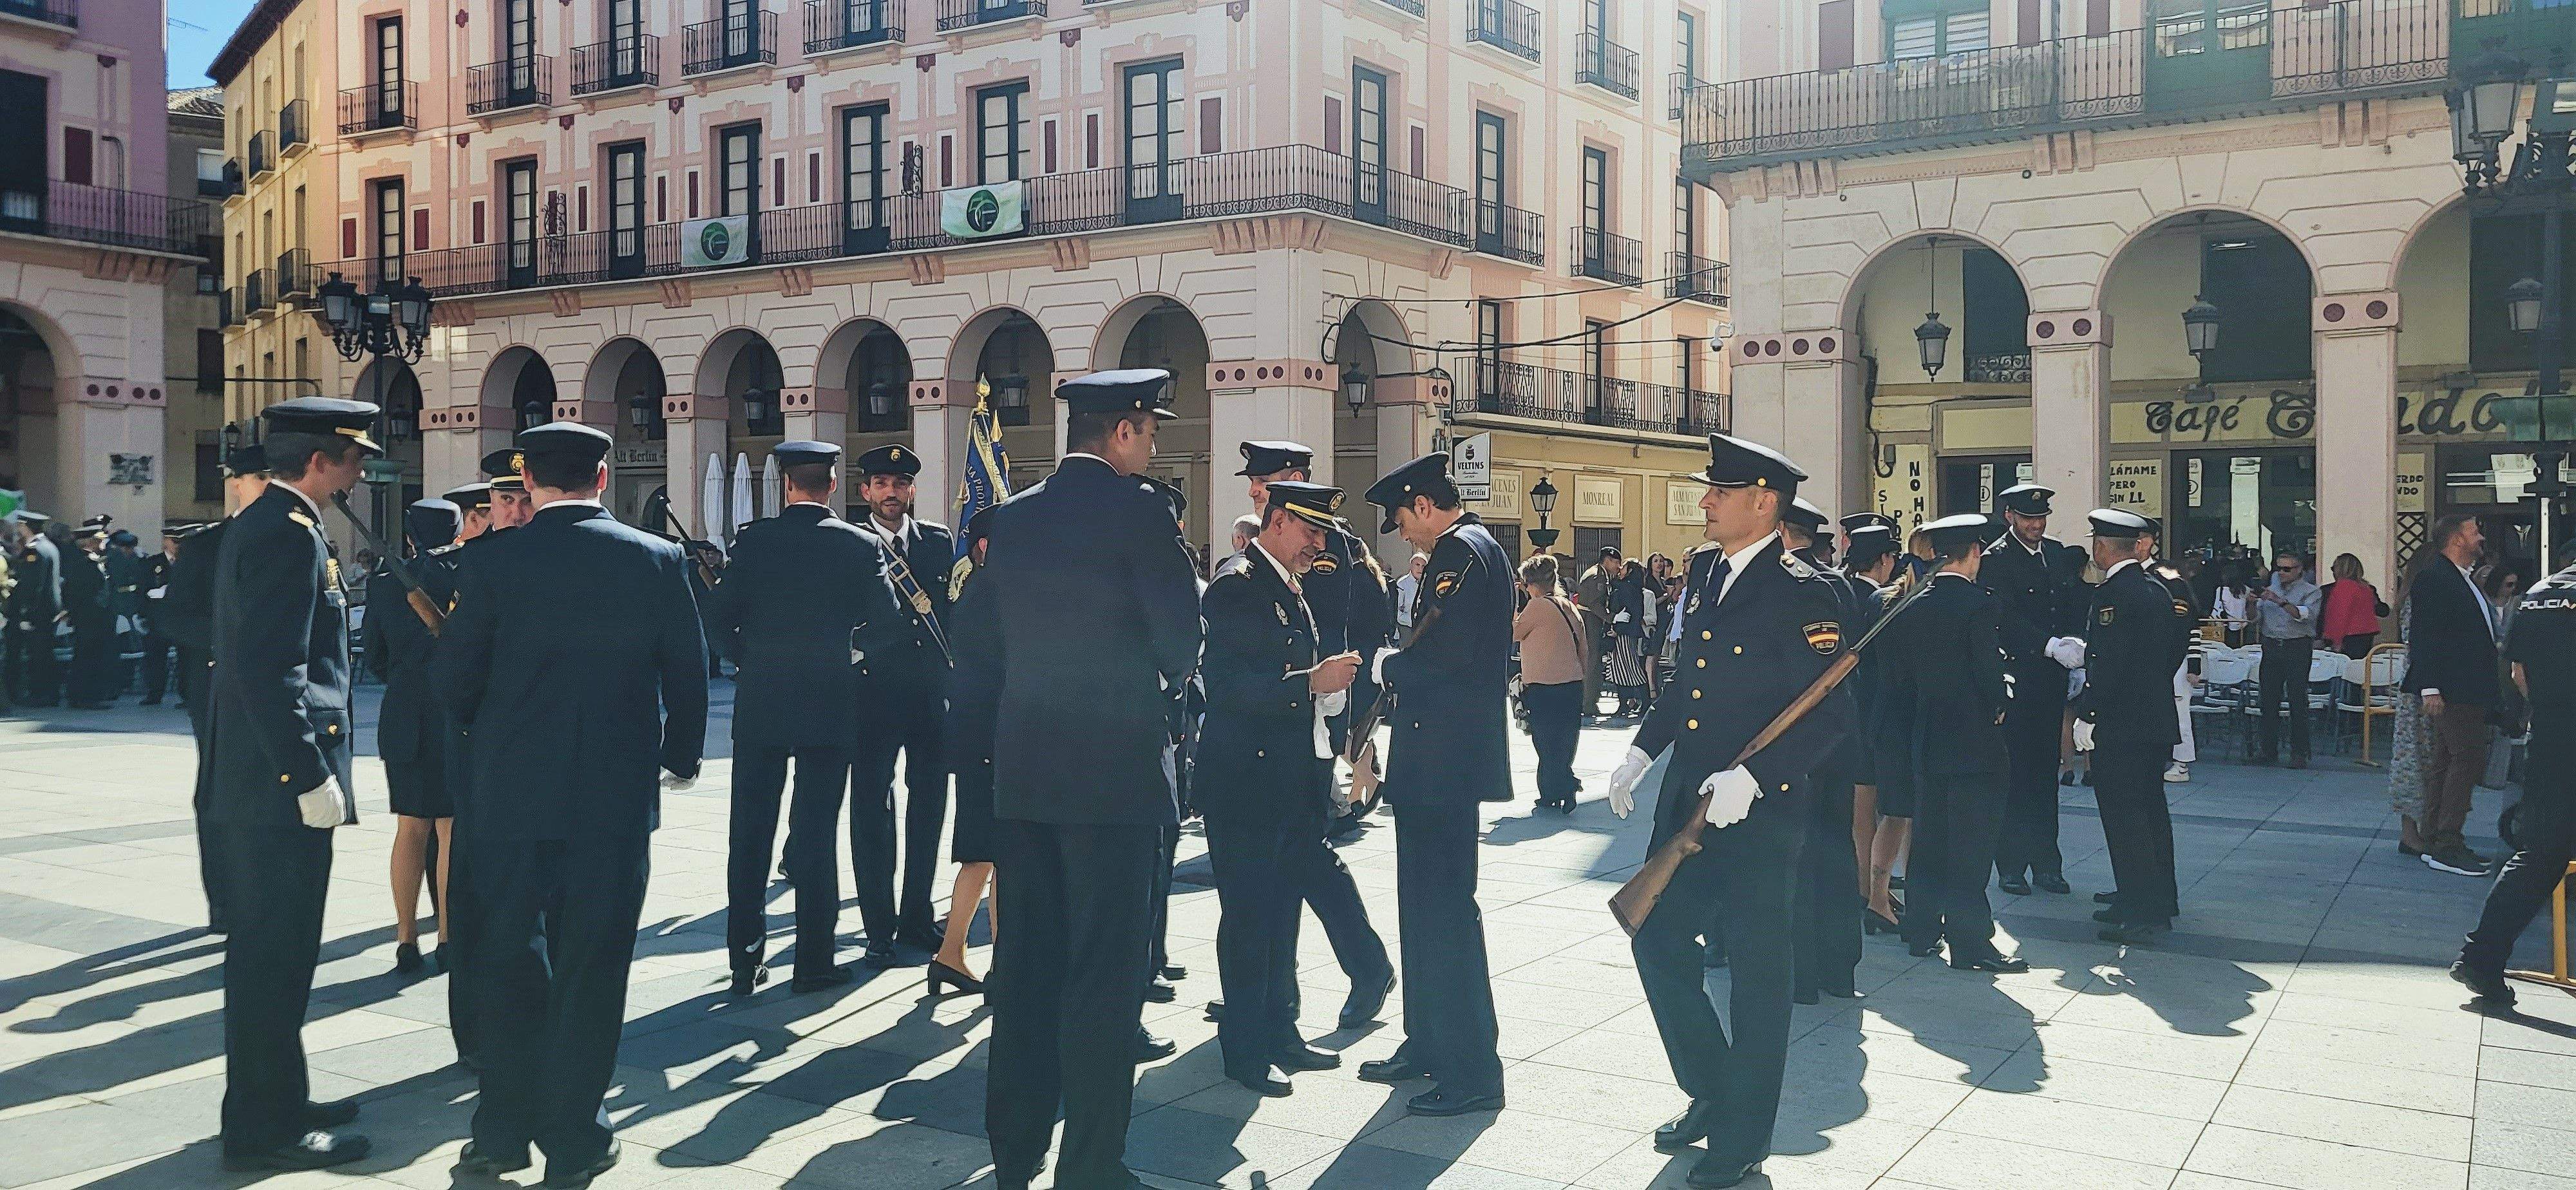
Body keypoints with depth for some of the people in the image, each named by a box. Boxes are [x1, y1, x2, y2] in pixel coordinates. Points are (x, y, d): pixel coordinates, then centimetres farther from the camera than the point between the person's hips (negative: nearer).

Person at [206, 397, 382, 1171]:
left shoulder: (262, 523, 16)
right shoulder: (289, 532, -16)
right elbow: (271, 669, -23)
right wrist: (310, 775, -22)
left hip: (260, 784, 11)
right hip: (282, 784, -11)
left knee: (269, 953, 18)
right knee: (275, 956, -2)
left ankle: (275, 1100, 30)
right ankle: (264, 1129, 6)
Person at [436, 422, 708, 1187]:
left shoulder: (491, 562, -6)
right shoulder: (658, 561, -3)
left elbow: (456, 679, -2)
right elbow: (688, 674, 1)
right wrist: (681, 759, 17)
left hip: (510, 792, 0)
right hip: (617, 799, 0)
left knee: (506, 960, 14)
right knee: (591, 967, 8)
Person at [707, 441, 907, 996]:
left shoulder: (753, 539, -2)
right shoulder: (861, 546, -4)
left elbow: (719, 614, -5)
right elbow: (894, 627, -8)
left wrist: (748, 660, 11)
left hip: (759, 705, 1)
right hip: (830, 706, -1)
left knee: (750, 833, 10)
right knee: (815, 834, 5)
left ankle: (745, 961, 12)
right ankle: (814, 961, 9)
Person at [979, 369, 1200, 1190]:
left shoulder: (1012, 518, 9)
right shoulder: (1137, 508, -10)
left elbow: (1002, 634, 12)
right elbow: (1180, 636, -9)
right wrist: (1161, 676, 11)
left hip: (1022, 767, 6)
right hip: (1116, 764, -6)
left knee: (1025, 960, 14)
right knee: (1105, 970, 1)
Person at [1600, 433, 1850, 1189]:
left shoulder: (1800, 593, -14)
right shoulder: (1706, 572, 10)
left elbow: (1829, 714, -18)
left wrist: (1752, 777, -27)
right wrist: (1643, 751, 12)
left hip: (1759, 812, -8)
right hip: (1686, 799, 8)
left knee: (1756, 970, 4)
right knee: (1658, 941, 12)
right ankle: (1709, 1092, 33)